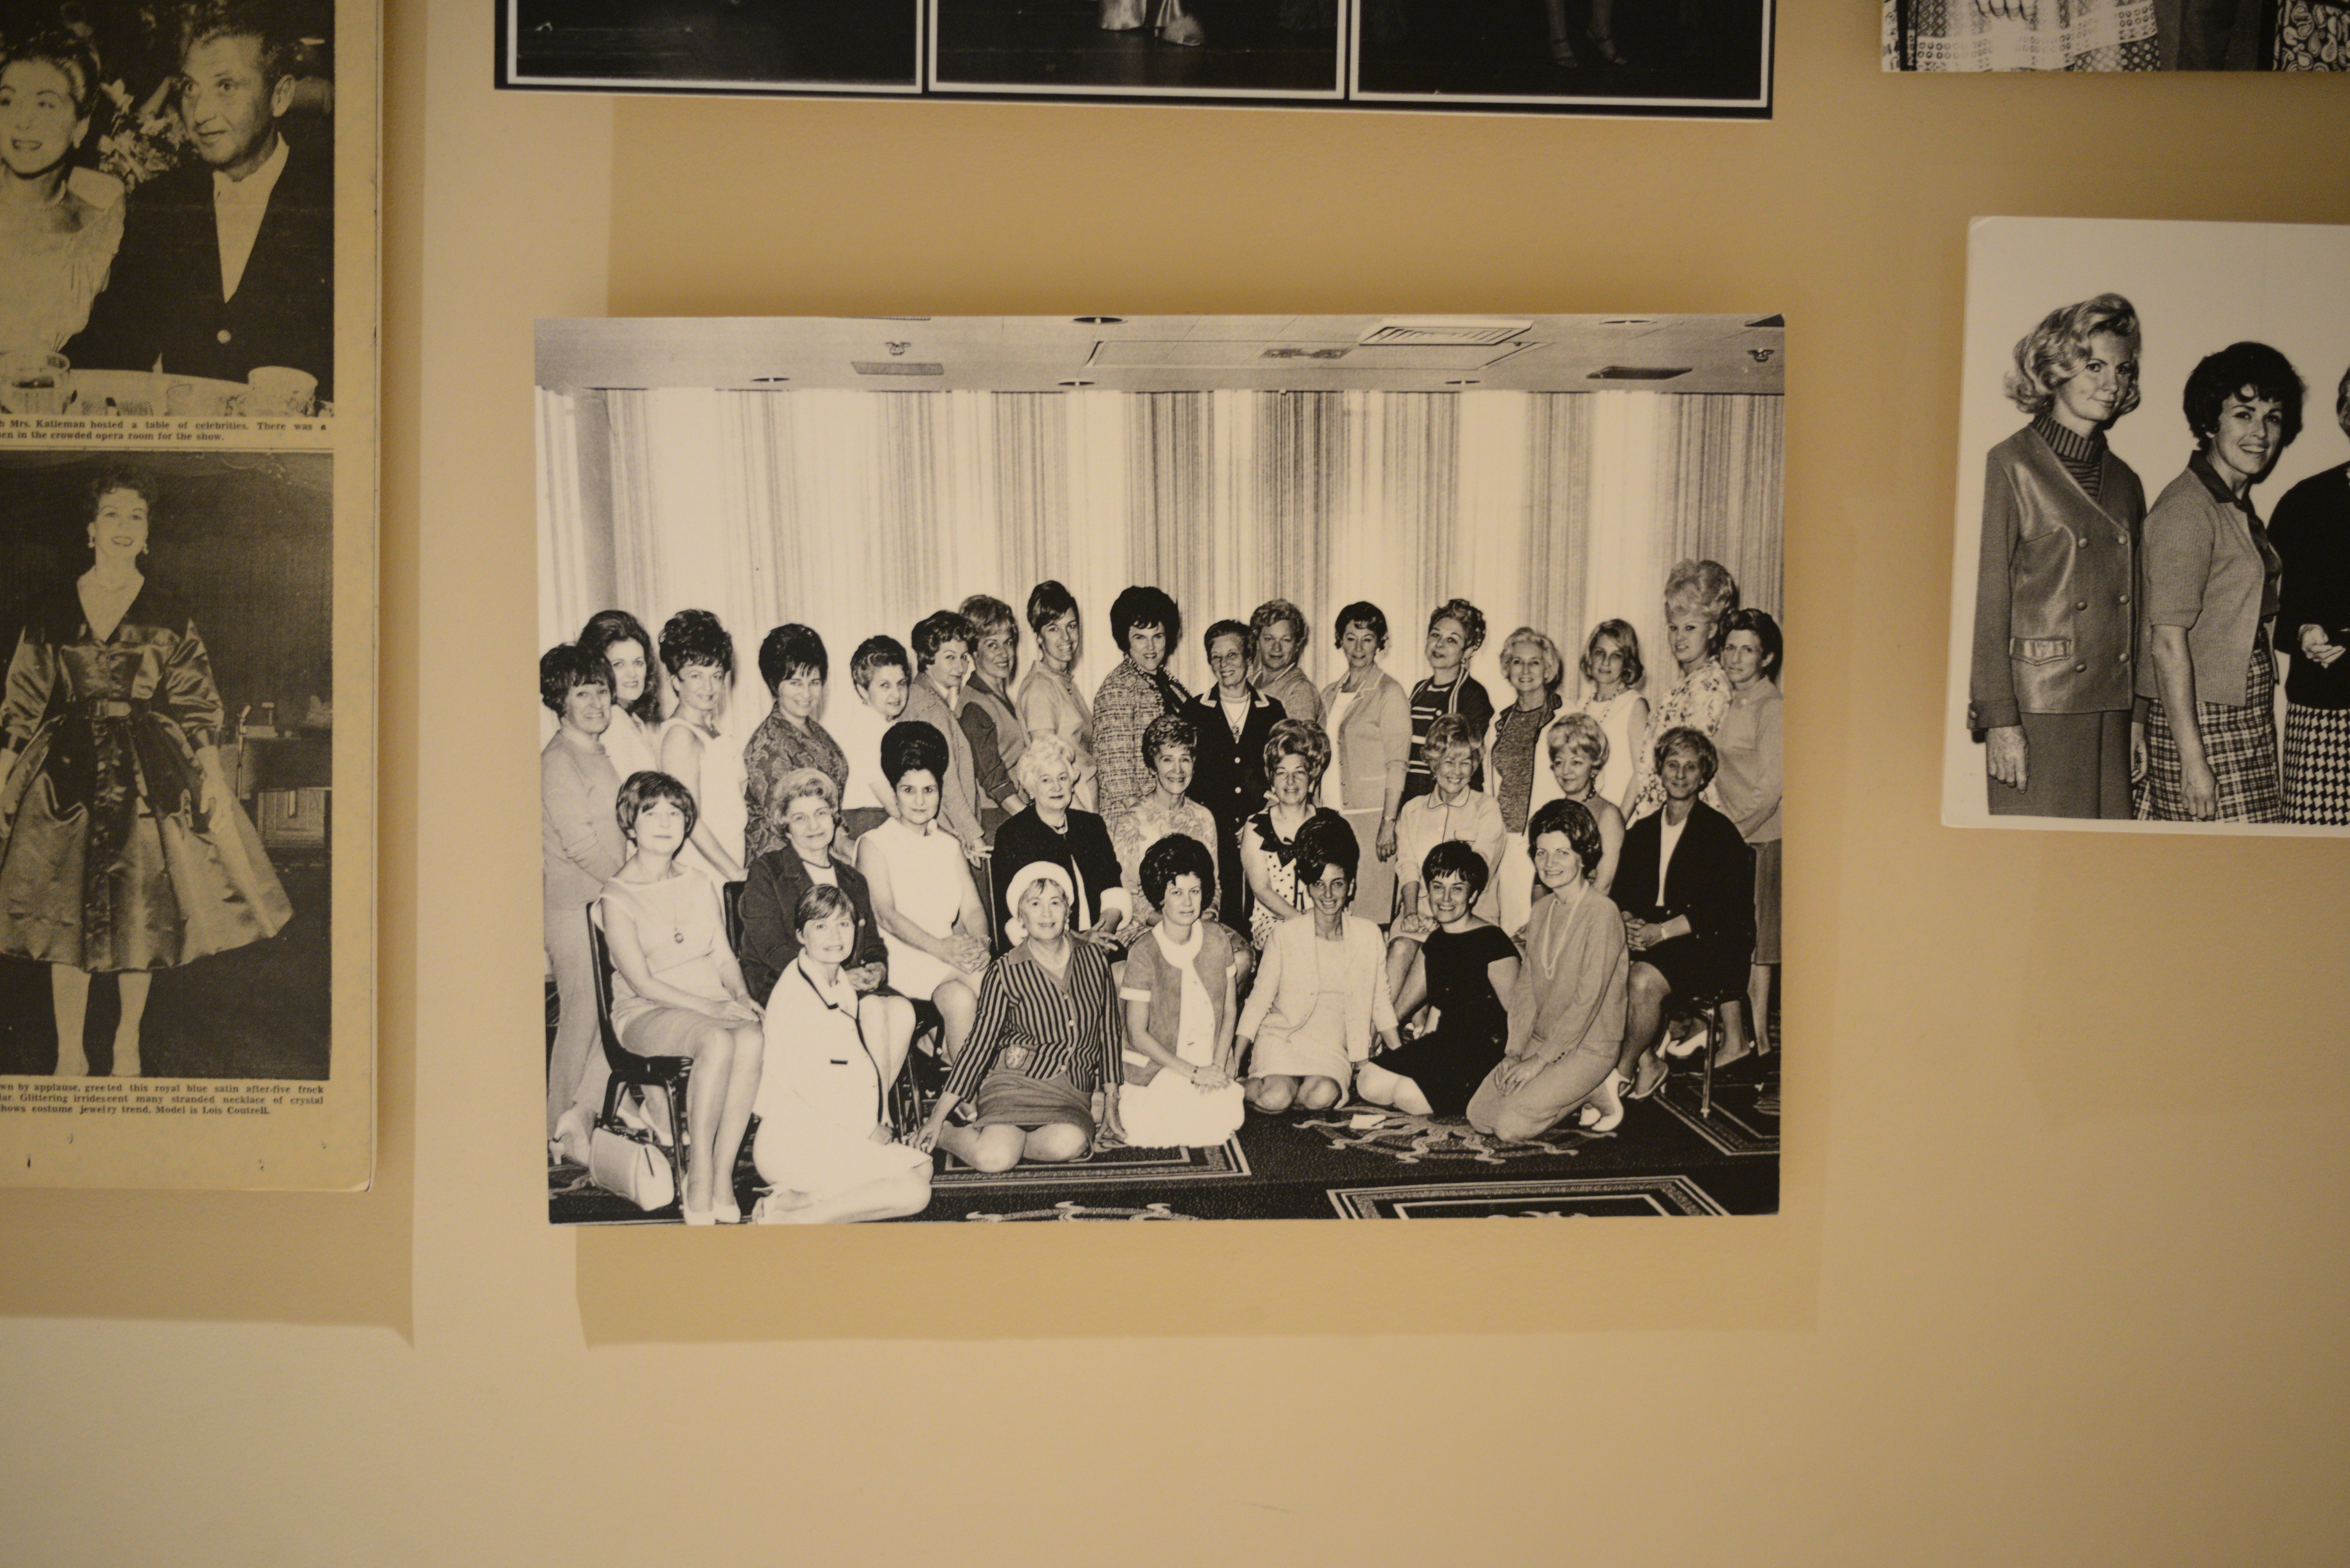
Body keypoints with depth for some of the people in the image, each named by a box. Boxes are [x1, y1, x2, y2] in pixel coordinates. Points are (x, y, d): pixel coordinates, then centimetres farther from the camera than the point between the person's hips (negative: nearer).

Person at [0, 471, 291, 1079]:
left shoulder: (166, 613, 2)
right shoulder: (51, 610, 5)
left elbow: (198, 700, 2)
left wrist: (213, 780, -3)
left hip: (149, 771, -1)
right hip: (66, 768, 1)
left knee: (140, 910, 3)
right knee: (63, 912, 1)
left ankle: (128, 1041, 21)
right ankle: (70, 1052, 12)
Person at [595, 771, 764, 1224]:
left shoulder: (699, 884, 17)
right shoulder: (617, 897, -1)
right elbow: (642, 982, -9)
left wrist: (741, 995, -5)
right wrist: (711, 1007, -17)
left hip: (713, 1005, 4)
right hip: (646, 1014, -4)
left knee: (752, 1040, -33)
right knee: (718, 1042, -37)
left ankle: (721, 1177, -30)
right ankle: (700, 1180, -30)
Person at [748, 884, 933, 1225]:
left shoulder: (843, 984, 13)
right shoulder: (793, 996, -16)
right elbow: (810, 1084, -18)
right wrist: (868, 1129, -7)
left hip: (832, 1134, 10)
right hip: (793, 1142, -10)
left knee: (921, 1167, 1)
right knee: (913, 1192, -16)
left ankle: (794, 1200, -5)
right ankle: (782, 1222, -15)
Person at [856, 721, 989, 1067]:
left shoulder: (949, 845, 22)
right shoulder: (874, 844, 5)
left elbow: (972, 908, 11)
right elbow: (886, 914, -10)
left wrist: (979, 944, -14)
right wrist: (940, 947, -25)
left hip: (952, 953, 4)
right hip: (902, 957, -4)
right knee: (960, 998, -32)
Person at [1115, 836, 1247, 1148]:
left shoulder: (1219, 941, 0)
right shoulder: (1144, 954, -13)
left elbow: (1230, 1010, 6)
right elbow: (1138, 1034, -10)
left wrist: (1218, 1066, -8)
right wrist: (1194, 1073, -13)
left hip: (1209, 1063, 4)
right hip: (1158, 1065, -3)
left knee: (1230, 1116, -19)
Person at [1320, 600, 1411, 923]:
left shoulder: (1389, 692, -3)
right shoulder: (1330, 694, 15)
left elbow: (1397, 763, -7)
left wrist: (1389, 823, -14)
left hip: (1371, 815, -5)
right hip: (1332, 817, 5)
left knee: (1369, 908, -6)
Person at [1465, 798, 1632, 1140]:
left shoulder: (1602, 913, -16)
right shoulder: (1542, 910, 9)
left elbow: (1588, 1000, -19)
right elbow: (1526, 986, 9)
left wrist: (1539, 1060, -17)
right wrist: (1514, 1052, -3)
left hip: (1589, 1047, -8)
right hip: (1540, 1040, 8)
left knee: (1513, 1124, -20)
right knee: (1479, 1117, -4)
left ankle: (1599, 1094, 1)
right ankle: (1583, 1094, 8)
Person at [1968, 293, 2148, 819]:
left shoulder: (2123, 480, 16)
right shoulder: (2011, 465, -3)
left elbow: (2136, 612, 17)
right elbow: (1988, 601, -8)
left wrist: (2140, 716, 10)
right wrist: (2000, 720, -13)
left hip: (2110, 709, 6)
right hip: (2037, 705, -6)